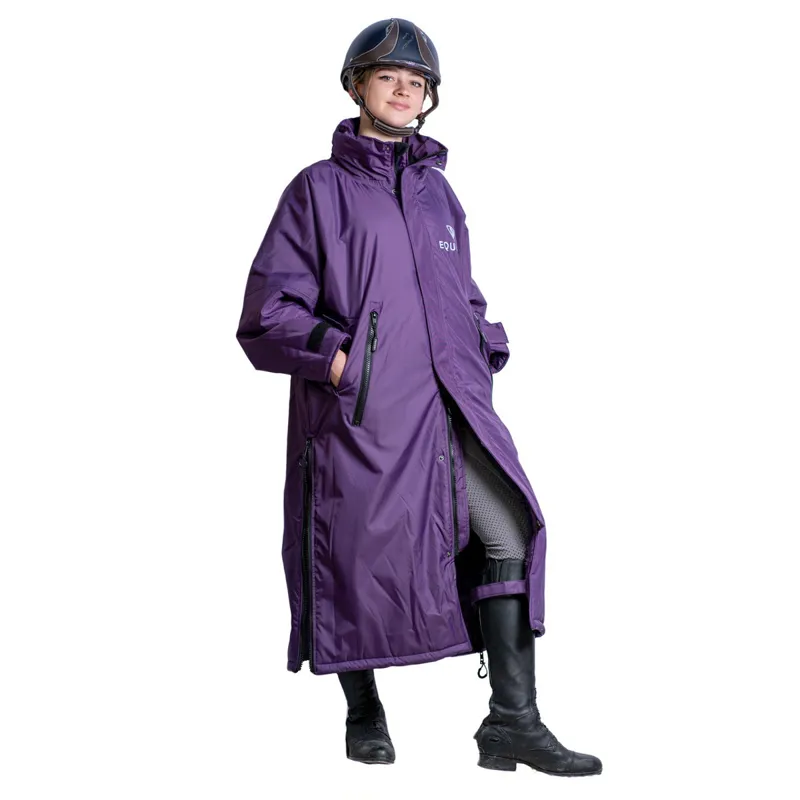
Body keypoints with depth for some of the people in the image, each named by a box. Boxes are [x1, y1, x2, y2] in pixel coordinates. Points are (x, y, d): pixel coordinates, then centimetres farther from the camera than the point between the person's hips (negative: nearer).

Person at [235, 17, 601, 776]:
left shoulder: (437, 191, 19)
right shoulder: (319, 189, 3)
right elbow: (268, 310, -2)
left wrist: (484, 358, 11)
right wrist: (334, 357, -14)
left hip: (450, 405, 5)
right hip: (363, 410, -4)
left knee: (507, 530, -8)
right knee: (363, 554, 1)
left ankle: (513, 722, -5)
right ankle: (364, 716, 23)